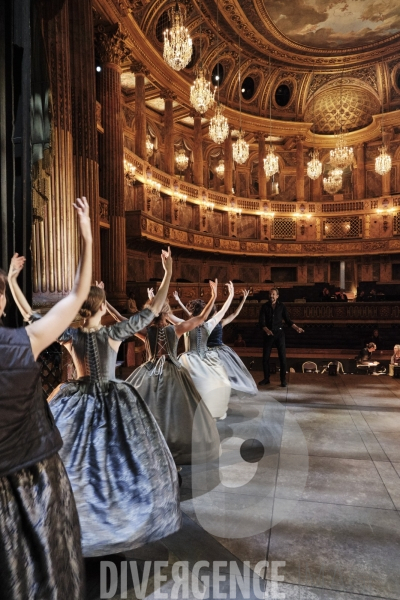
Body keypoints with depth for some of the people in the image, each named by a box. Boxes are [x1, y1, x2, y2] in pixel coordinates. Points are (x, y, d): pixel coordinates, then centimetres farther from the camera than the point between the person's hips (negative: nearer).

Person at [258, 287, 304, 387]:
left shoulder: (281, 306, 0)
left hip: (279, 333, 0)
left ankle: (283, 380, 8)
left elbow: (288, 320, 3)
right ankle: (266, 378, 19)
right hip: (268, 334, 0)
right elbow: (262, 322, -10)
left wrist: (297, 328, -11)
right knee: (265, 357, 4)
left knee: (282, 357, -2)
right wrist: (267, 330, -28)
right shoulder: (265, 306, -3)